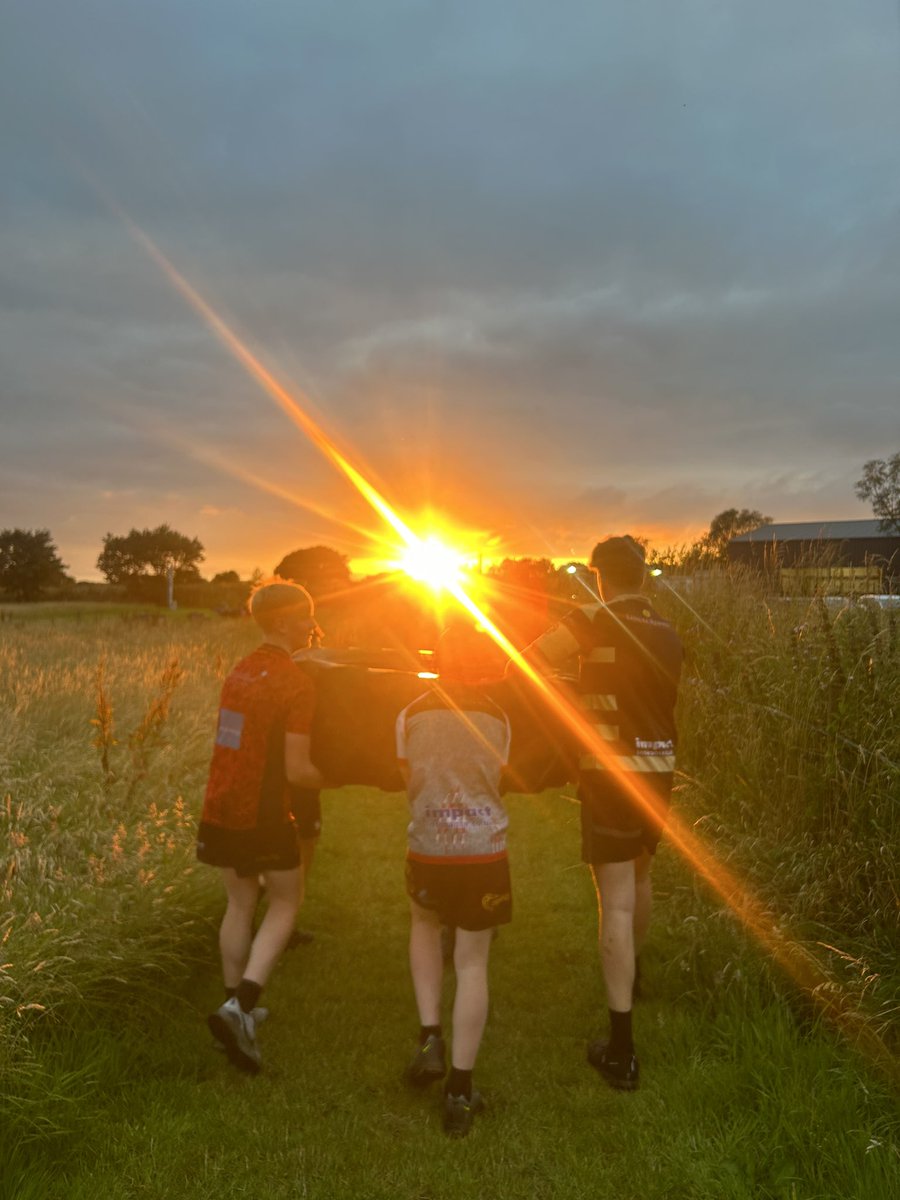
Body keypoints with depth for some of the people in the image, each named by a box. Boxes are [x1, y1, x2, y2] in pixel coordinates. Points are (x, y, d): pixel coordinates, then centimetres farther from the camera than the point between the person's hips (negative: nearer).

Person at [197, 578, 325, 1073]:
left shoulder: (240, 670, 7)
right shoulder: (297, 683, -16)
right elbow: (297, 770, -18)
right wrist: (329, 779, 1)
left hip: (218, 810, 7)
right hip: (264, 816, -6)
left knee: (240, 904, 21)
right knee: (284, 903, 13)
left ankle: (237, 1006, 31)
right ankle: (240, 1006, 1)